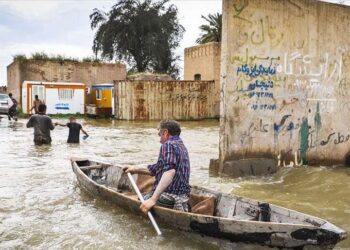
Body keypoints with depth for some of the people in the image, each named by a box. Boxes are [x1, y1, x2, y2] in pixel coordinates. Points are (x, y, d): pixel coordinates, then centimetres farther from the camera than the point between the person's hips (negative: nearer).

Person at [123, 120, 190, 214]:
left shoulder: (168, 145, -12)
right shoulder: (181, 146, 19)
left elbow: (169, 171, -28)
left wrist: (153, 199, -33)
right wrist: (135, 169, 25)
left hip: (168, 196, -9)